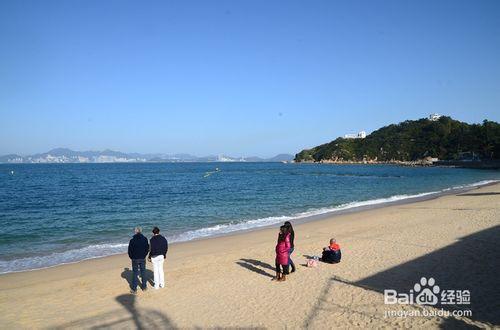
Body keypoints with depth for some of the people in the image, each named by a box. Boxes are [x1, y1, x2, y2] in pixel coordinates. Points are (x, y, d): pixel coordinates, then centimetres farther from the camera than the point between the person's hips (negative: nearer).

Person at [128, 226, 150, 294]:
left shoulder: (132, 240, -12)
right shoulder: (145, 239, -5)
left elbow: (130, 251, -6)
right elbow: (147, 248, 2)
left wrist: (131, 257, 11)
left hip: (135, 259, -2)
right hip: (143, 259, 2)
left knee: (135, 274, 5)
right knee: (143, 273, 14)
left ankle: (134, 289, 8)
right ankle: (144, 287, 22)